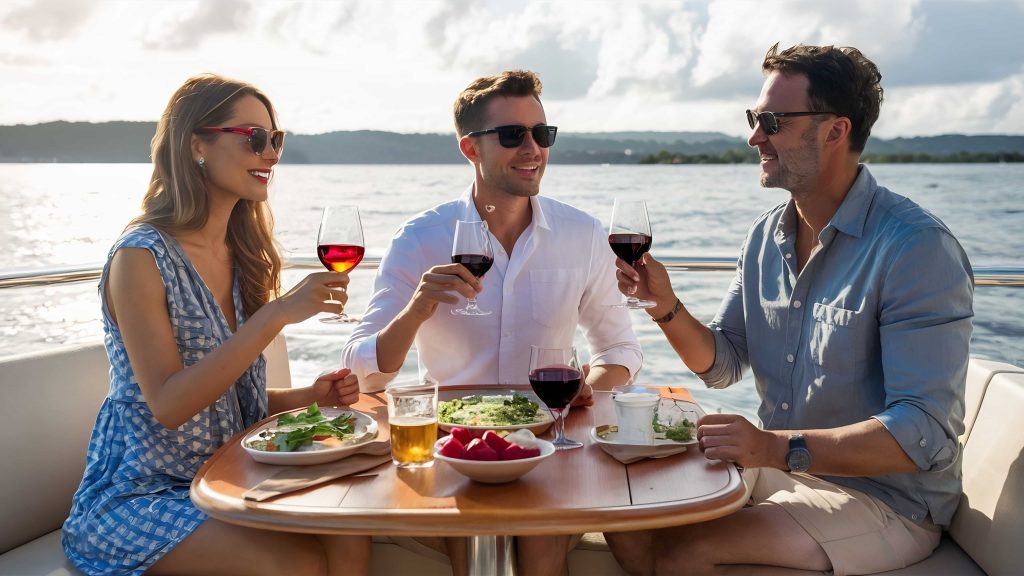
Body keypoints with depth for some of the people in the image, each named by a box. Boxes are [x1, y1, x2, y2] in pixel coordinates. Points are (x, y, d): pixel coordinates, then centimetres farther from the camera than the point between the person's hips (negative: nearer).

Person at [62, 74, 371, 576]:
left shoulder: (241, 256, 6)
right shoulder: (142, 256, -14)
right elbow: (168, 404, -23)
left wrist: (308, 397, -6)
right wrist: (278, 314, -29)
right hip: (141, 495, -6)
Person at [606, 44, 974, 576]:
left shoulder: (917, 247, -19)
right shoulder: (766, 236, 5)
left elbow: (924, 433, -25)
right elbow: (721, 364, 9)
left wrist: (777, 447, -33)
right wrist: (665, 305, -8)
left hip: (884, 500, -6)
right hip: (779, 467, 7)